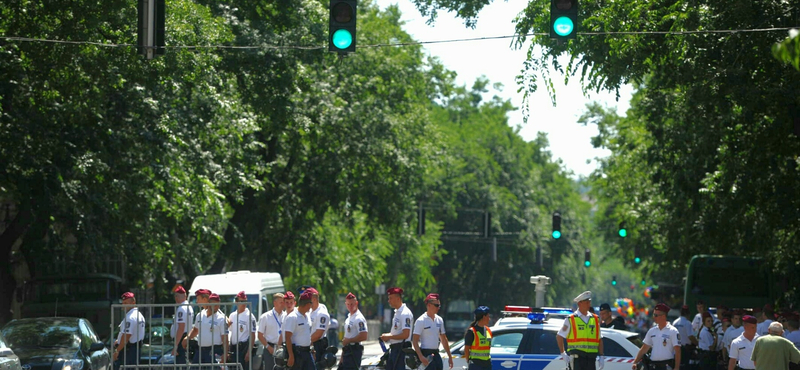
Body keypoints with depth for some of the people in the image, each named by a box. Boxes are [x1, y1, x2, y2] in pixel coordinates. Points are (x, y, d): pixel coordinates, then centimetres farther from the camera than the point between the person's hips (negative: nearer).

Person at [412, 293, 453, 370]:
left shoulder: (439, 320, 12)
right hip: (426, 354, -7)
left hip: (436, 354, 7)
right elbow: (415, 341, -13)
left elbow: (443, 339, 20)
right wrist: (421, 357, -24)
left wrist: (449, 356, 17)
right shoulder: (421, 321, -10)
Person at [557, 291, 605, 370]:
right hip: (576, 357, -5)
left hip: (591, 357, 5)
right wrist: (563, 353, 0)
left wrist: (601, 356, 10)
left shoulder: (595, 319, 13)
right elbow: (559, 337, 4)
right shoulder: (571, 319, 0)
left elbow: (599, 340, 16)